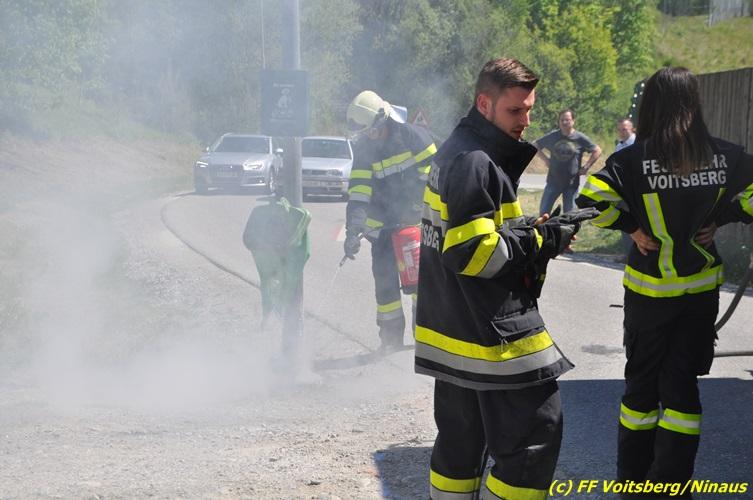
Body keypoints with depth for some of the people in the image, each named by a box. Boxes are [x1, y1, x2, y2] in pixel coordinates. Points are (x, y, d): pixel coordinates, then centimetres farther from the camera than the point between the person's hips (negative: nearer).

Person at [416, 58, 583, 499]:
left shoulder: (458, 152, 15)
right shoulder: (475, 162, -17)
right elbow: (475, 252, -23)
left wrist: (530, 229, 6)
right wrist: (545, 241, -14)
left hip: (455, 329, 11)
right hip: (491, 330, -11)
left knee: (462, 434, 16)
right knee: (539, 430, -7)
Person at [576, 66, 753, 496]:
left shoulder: (636, 158, -15)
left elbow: (593, 198, -25)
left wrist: (632, 226, -11)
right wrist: (718, 219, 4)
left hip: (650, 289, -2)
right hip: (702, 287, 2)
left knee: (643, 382, 14)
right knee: (682, 382, 10)